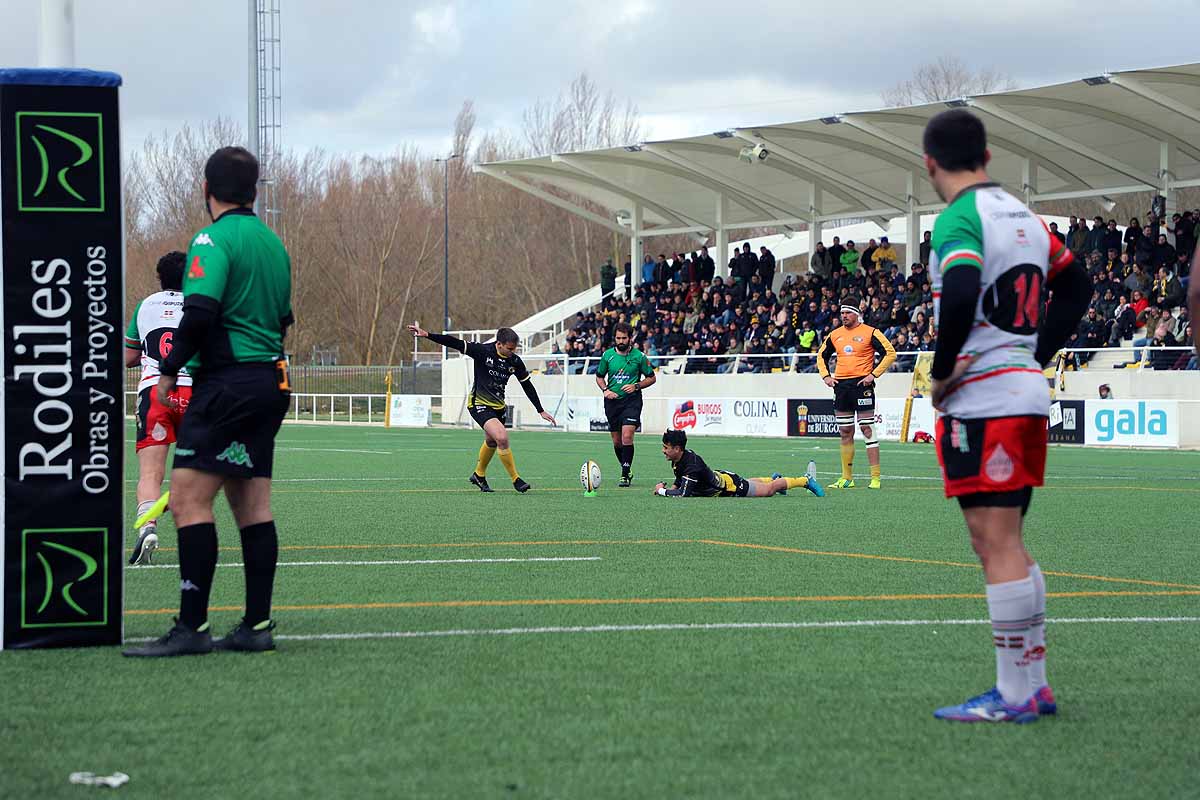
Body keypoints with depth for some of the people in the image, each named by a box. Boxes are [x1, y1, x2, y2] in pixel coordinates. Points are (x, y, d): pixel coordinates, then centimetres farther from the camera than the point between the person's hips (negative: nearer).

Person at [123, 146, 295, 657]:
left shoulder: (214, 239, -10)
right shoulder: (272, 242, 16)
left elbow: (200, 312, -20)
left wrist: (170, 370, -11)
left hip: (226, 383, -9)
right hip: (269, 381, 9)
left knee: (188, 499, -10)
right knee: (252, 505, 9)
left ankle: (192, 625, -15)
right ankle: (257, 625, 9)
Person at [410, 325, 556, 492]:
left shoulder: (515, 361, -4)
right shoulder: (483, 351, -17)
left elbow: (528, 386, 5)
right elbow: (455, 343, -17)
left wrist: (541, 411, 6)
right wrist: (427, 335, -23)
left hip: (498, 406, 6)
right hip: (479, 404, -6)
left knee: (491, 442, 20)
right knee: (502, 437, -22)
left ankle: (479, 475, 45)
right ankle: (515, 479, -10)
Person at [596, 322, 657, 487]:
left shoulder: (638, 356, -3)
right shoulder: (607, 355, 3)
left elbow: (652, 377, 6)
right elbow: (599, 377, 16)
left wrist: (636, 386, -9)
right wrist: (605, 390, -2)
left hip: (632, 400, -3)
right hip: (612, 401, 3)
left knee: (627, 436, -18)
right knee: (617, 441, 7)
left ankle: (625, 475, -13)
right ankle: (627, 470, 28)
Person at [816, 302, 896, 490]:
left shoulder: (870, 332, -4)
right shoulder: (835, 335, 12)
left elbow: (890, 353, -6)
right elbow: (821, 355, 25)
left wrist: (873, 374, -12)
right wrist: (825, 375, 10)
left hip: (862, 383, -6)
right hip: (841, 385, 6)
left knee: (867, 429, -8)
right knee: (845, 432, 8)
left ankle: (875, 477, -6)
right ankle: (847, 478, 14)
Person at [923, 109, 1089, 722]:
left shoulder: (958, 218, -11)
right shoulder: (1022, 215, 15)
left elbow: (960, 296, -27)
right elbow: (1076, 287, 24)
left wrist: (941, 373, -13)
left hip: (982, 400, -9)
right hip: (1027, 391, 9)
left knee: (996, 544, -7)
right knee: (1007, 544, 15)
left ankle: (1013, 695, -6)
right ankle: (1034, 686, 17)